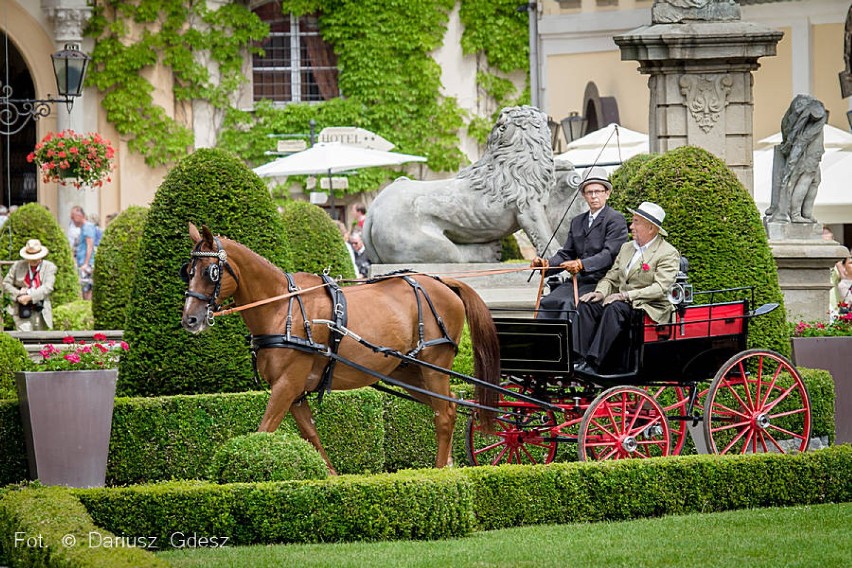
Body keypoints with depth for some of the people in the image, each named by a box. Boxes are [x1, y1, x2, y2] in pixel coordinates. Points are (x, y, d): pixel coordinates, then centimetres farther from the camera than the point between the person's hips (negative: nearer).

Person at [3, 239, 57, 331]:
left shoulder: (49, 267, 1)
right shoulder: (18, 266, 5)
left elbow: (48, 288, -11)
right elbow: (6, 283, 8)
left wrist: (29, 297, -20)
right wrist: (18, 295, -10)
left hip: (40, 312, 1)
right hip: (22, 312, -1)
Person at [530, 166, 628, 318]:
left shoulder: (616, 219, -2)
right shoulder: (577, 222, 21)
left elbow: (609, 254, -13)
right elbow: (566, 254, 19)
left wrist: (581, 264, -26)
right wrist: (546, 263, -2)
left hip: (600, 282, -7)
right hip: (577, 281, 7)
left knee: (568, 303, -30)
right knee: (547, 302, -18)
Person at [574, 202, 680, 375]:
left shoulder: (668, 254, -4)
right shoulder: (627, 247, 19)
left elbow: (660, 288, -15)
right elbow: (611, 277, 18)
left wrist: (625, 295, -24)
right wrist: (600, 292, -6)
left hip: (651, 310, -7)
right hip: (622, 303, 7)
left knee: (616, 308, -36)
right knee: (586, 304, -18)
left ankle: (593, 364, -41)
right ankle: (583, 359, -26)